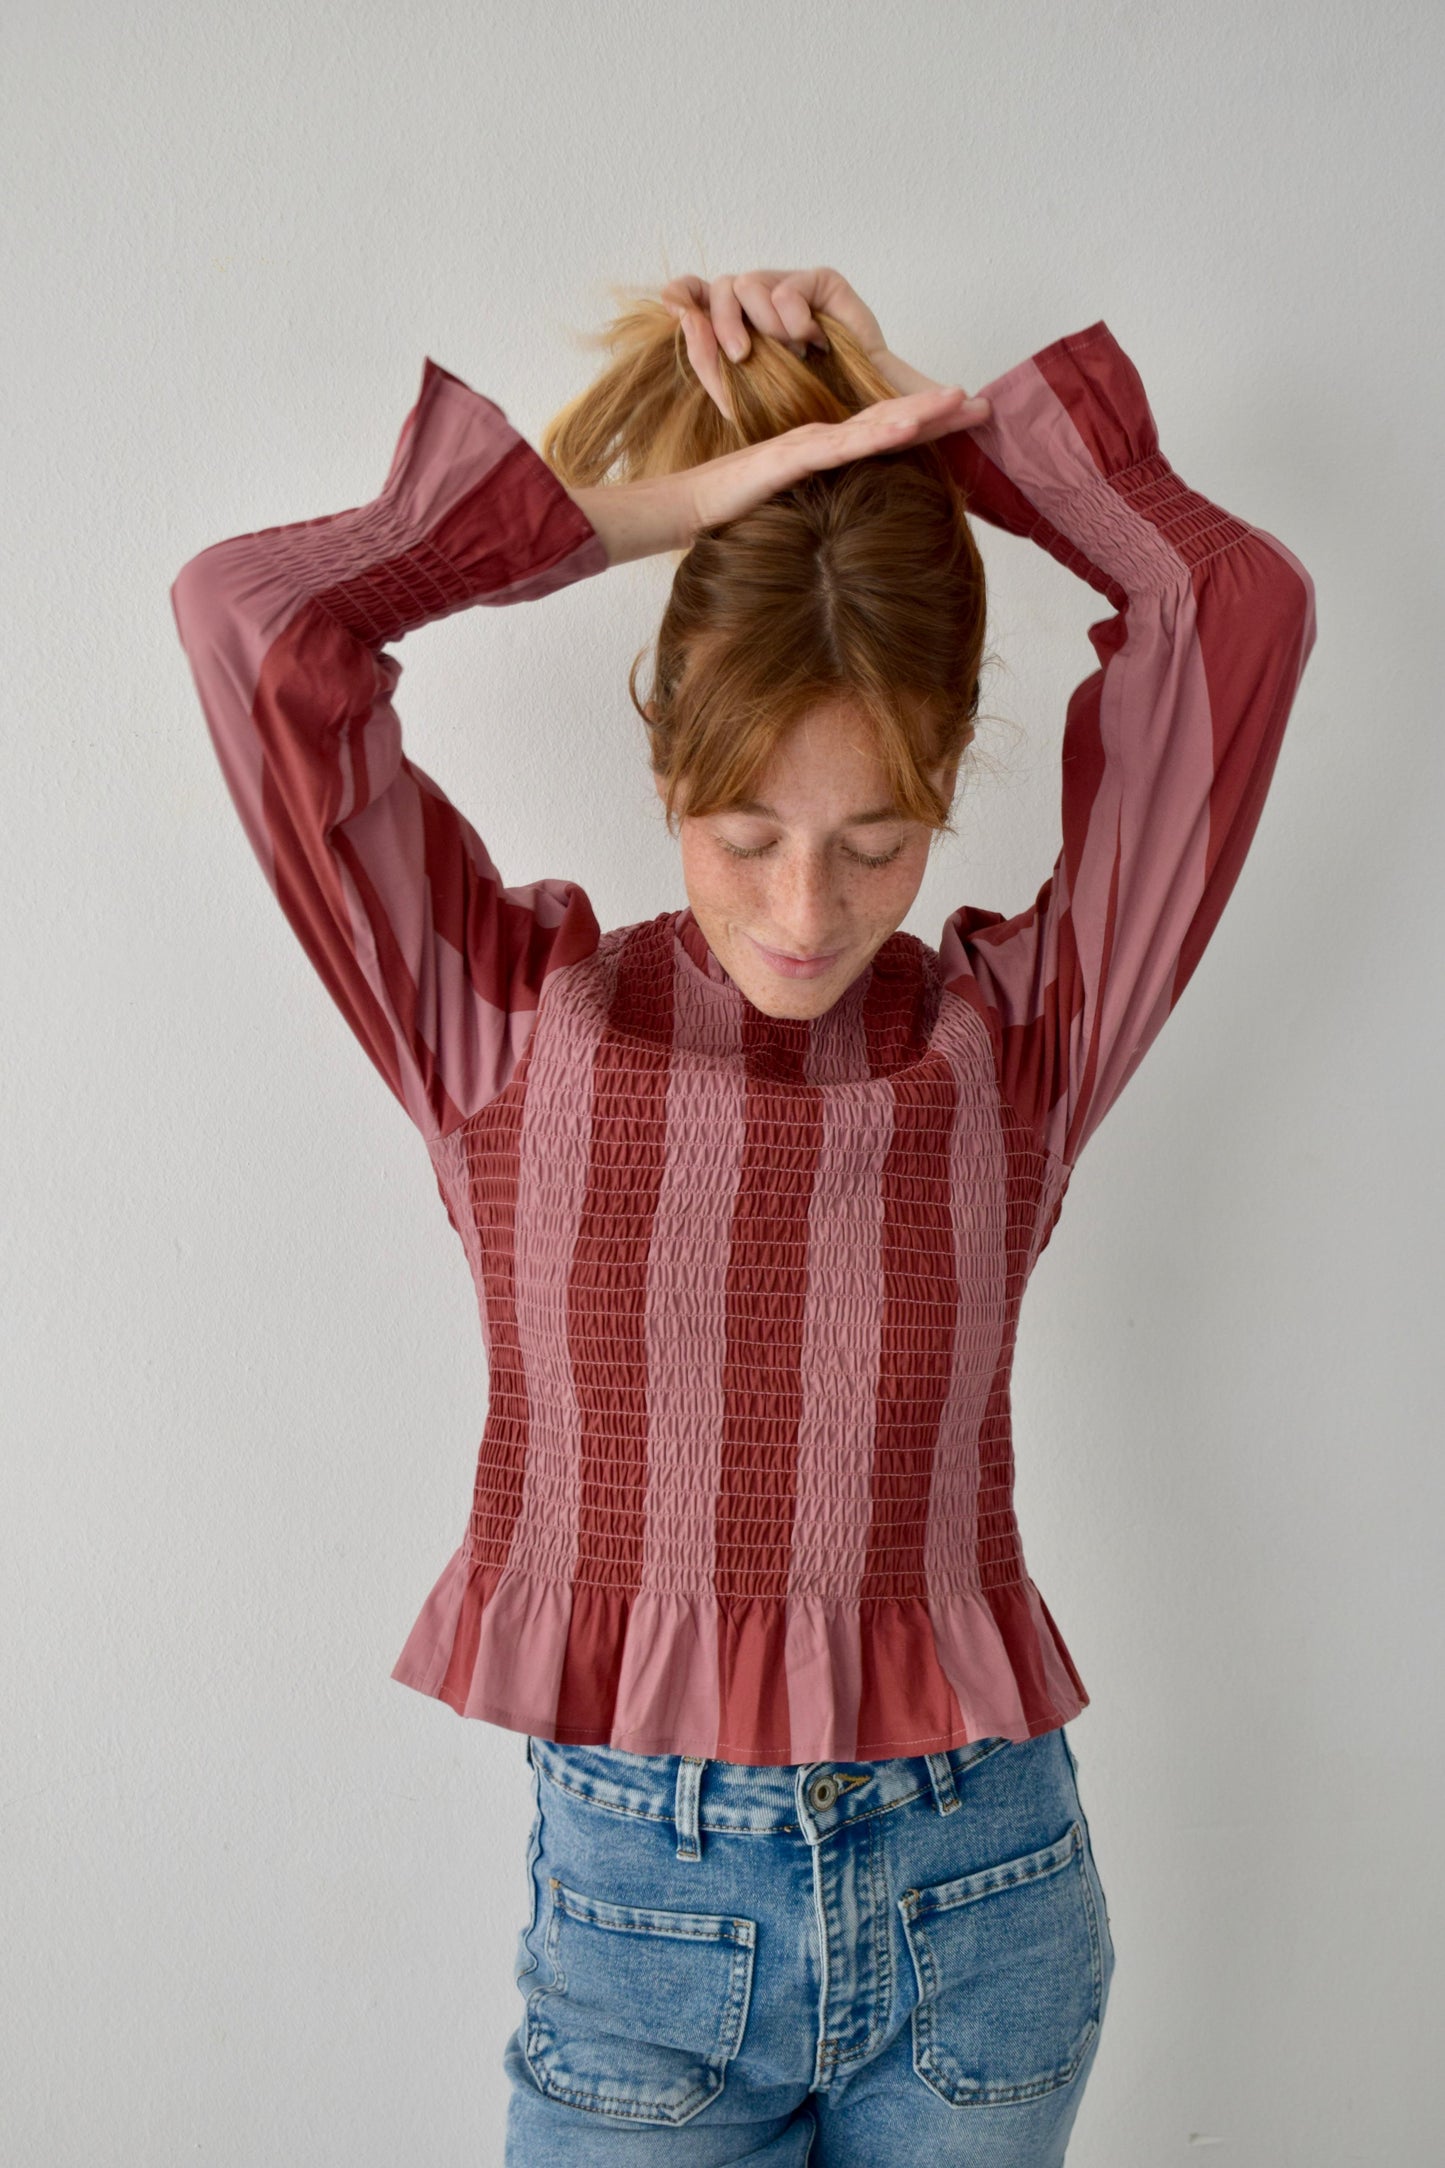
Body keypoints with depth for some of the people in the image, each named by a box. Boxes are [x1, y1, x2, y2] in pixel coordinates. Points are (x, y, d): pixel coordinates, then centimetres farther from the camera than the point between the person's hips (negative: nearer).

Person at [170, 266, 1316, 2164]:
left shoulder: (1014, 1033, -3)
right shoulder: (516, 1025, -4)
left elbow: (1239, 605, -8)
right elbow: (253, 618, -12)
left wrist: (945, 425, -2)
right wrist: (638, 503, -8)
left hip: (977, 1910, 2)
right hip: (638, 1903, -1)